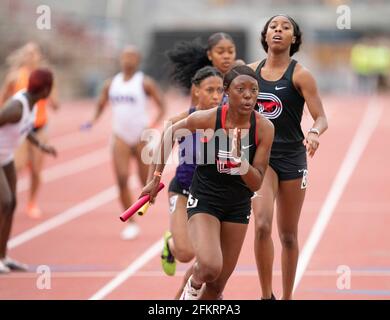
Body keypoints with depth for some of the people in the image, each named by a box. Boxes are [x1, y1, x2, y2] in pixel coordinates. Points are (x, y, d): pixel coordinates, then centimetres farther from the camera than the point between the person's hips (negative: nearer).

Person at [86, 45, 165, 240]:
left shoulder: (144, 83, -5)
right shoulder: (111, 84, 7)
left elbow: (162, 106, -6)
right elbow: (101, 104, 17)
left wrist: (155, 124, -21)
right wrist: (94, 120, -3)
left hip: (141, 137, -3)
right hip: (120, 137, 3)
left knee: (147, 182, 3)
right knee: (122, 180, -9)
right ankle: (131, 223, -1)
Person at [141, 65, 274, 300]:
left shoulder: (264, 128, -14)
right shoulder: (206, 119, -20)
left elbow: (256, 184, -12)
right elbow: (171, 133, 1)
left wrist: (240, 159, -31)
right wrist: (157, 177, 5)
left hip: (238, 206, 3)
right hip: (204, 199, -3)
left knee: (217, 285, 7)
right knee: (210, 267, -27)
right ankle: (193, 287, 9)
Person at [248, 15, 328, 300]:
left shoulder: (300, 75, -6)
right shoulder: (251, 71, 4)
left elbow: (321, 118, -11)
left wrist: (315, 133, -31)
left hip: (292, 157, -1)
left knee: (288, 235, 8)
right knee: (262, 224, -18)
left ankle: (287, 297, 22)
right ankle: (266, 296, -7)